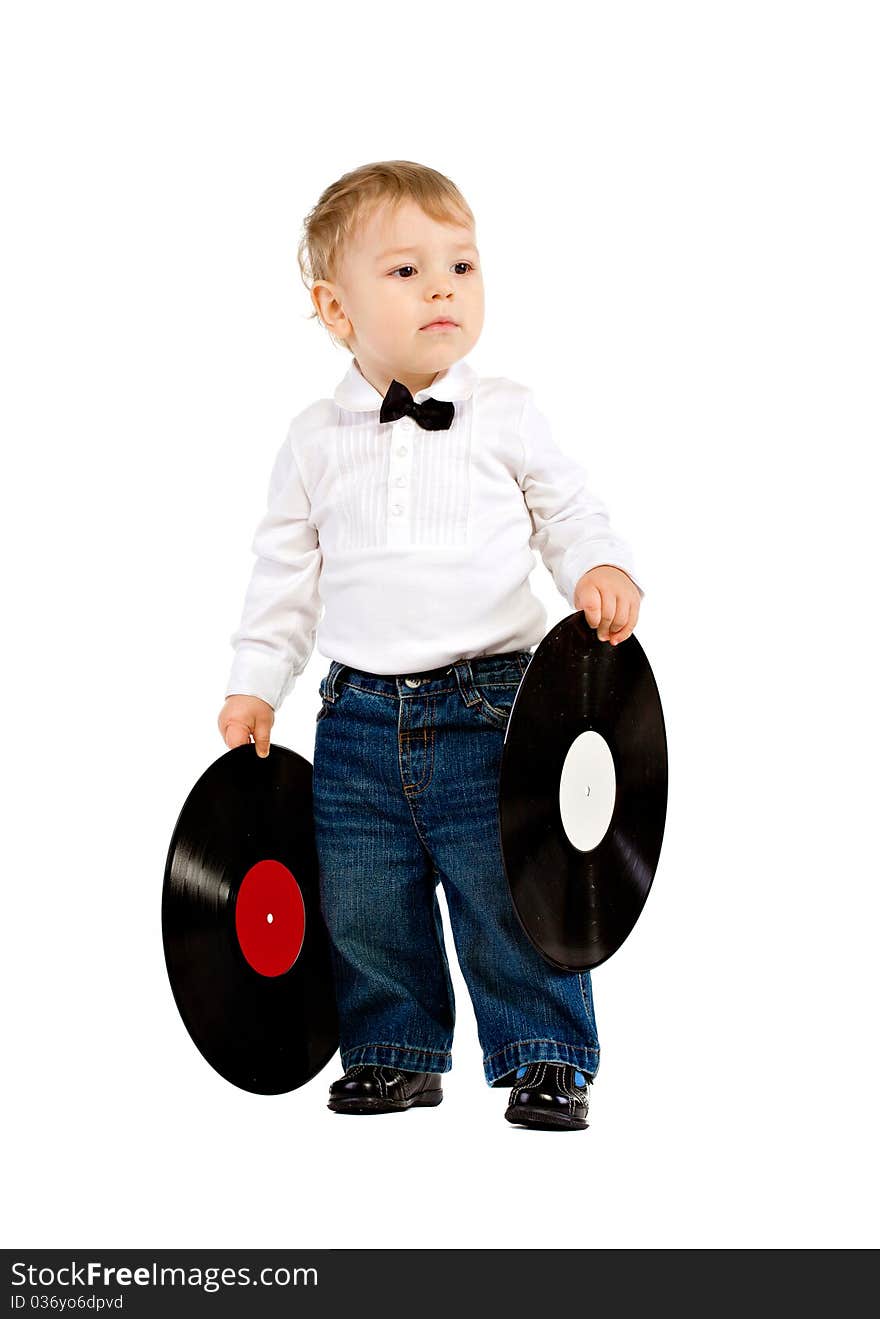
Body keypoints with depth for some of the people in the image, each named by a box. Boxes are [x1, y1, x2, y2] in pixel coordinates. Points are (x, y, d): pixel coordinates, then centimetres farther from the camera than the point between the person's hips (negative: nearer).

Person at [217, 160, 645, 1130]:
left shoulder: (507, 417, 0)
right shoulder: (316, 441, 5)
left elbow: (570, 514, 6)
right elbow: (286, 571, 12)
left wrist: (601, 571, -15)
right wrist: (254, 683, 10)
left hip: (491, 704, -2)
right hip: (362, 715, 2)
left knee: (512, 899, -2)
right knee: (363, 907, 8)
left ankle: (545, 1059, 14)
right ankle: (394, 1055, 26)